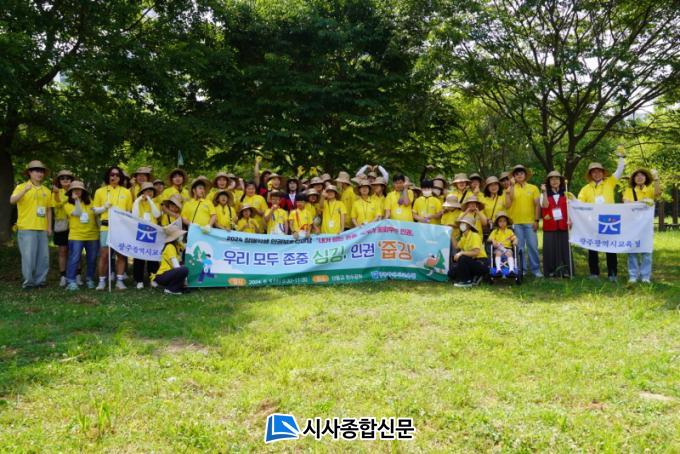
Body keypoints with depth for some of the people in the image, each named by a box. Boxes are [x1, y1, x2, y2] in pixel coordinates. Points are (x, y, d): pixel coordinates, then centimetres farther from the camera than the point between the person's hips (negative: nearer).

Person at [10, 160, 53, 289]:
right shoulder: (21, 187, 0)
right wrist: (25, 190, -30)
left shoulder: (46, 191, 12)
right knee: (28, 256, -4)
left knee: (43, 256, 5)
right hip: (26, 228, -4)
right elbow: (12, 201, -16)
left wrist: (49, 227, 10)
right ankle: (28, 281, 7)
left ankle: (40, 280, 16)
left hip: (42, 229, 4)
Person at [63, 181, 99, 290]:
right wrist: (76, 200, -11)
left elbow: (96, 215, 13)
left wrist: (100, 229, 8)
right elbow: (77, 213, -15)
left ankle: (90, 280, 21)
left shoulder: (89, 202, 10)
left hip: (92, 236, 3)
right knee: (74, 259, -7)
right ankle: (71, 281, -3)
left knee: (92, 259, 8)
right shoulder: (68, 205, 2)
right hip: (76, 236, -3)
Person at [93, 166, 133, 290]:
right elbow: (95, 210, 10)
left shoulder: (126, 192, 10)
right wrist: (104, 208, -9)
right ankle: (102, 281, 6)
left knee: (121, 254, 2)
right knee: (104, 254, -3)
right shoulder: (100, 191, 8)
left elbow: (130, 211, 12)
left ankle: (119, 280, 9)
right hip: (106, 227, -1)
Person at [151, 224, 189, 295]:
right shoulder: (170, 247, -14)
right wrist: (184, 276, -14)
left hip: (168, 273, 9)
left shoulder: (177, 245, 12)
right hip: (162, 276, -9)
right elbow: (176, 266, -20)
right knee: (184, 270, -29)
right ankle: (170, 289, -11)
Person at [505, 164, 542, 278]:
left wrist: (536, 220, -3)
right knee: (519, 247, 6)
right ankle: (521, 269, 14)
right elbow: (507, 205, -1)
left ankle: (535, 269, 8)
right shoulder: (511, 189, 6)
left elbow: (537, 205, 4)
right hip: (516, 222, 0)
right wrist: (509, 191, -9)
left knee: (533, 246, -1)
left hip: (530, 222, 0)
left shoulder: (533, 188, 6)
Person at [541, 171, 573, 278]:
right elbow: (545, 206, -11)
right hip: (549, 226, -1)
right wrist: (544, 192, -16)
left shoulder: (565, 194, 11)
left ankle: (565, 271, 7)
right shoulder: (544, 194, 7)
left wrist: (569, 220, -5)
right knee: (550, 248, -2)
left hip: (563, 225, 1)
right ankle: (552, 271, 5)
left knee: (564, 248, 0)